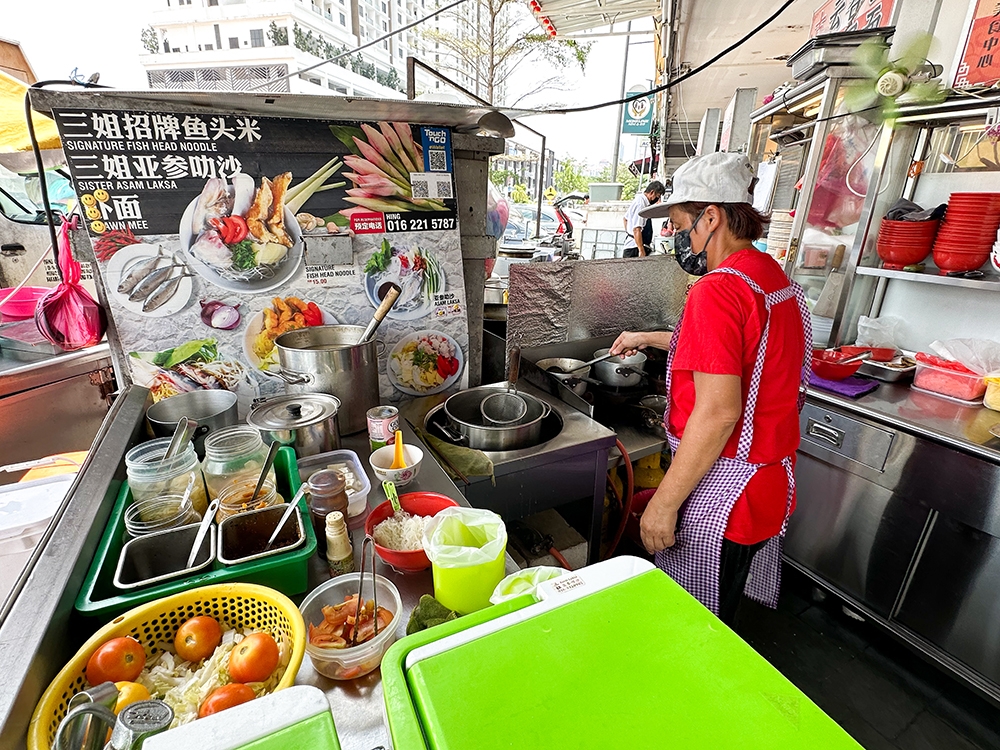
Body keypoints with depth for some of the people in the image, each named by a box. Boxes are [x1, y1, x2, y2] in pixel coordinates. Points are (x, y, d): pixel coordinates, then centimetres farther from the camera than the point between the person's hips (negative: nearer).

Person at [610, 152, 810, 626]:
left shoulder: (719, 289, -23)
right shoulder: (775, 277, 7)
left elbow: (718, 413, -28)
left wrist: (663, 503, -20)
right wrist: (650, 338, 26)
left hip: (721, 493, -9)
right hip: (770, 481, 9)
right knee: (722, 610, 29)